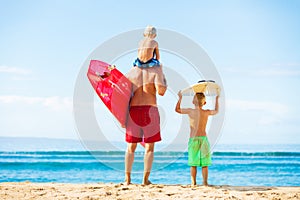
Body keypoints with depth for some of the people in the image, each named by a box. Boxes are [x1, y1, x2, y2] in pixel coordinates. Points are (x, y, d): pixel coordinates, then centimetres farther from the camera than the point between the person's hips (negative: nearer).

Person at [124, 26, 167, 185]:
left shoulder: (131, 72, 3)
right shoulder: (156, 71, -5)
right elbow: (161, 91, -17)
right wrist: (164, 83, 3)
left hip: (133, 110, 2)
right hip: (150, 110, -2)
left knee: (131, 147, 11)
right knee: (149, 147, 6)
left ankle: (128, 179, 7)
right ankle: (146, 179, 2)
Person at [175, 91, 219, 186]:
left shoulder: (190, 111, -3)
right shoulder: (207, 112, 2)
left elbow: (177, 109, 11)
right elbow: (216, 111, 25)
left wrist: (180, 98, 22)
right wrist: (217, 99, 37)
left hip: (193, 139, -1)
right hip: (203, 139, 1)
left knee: (193, 164, 2)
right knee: (204, 164, 3)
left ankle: (193, 182, 0)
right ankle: (205, 182, 1)